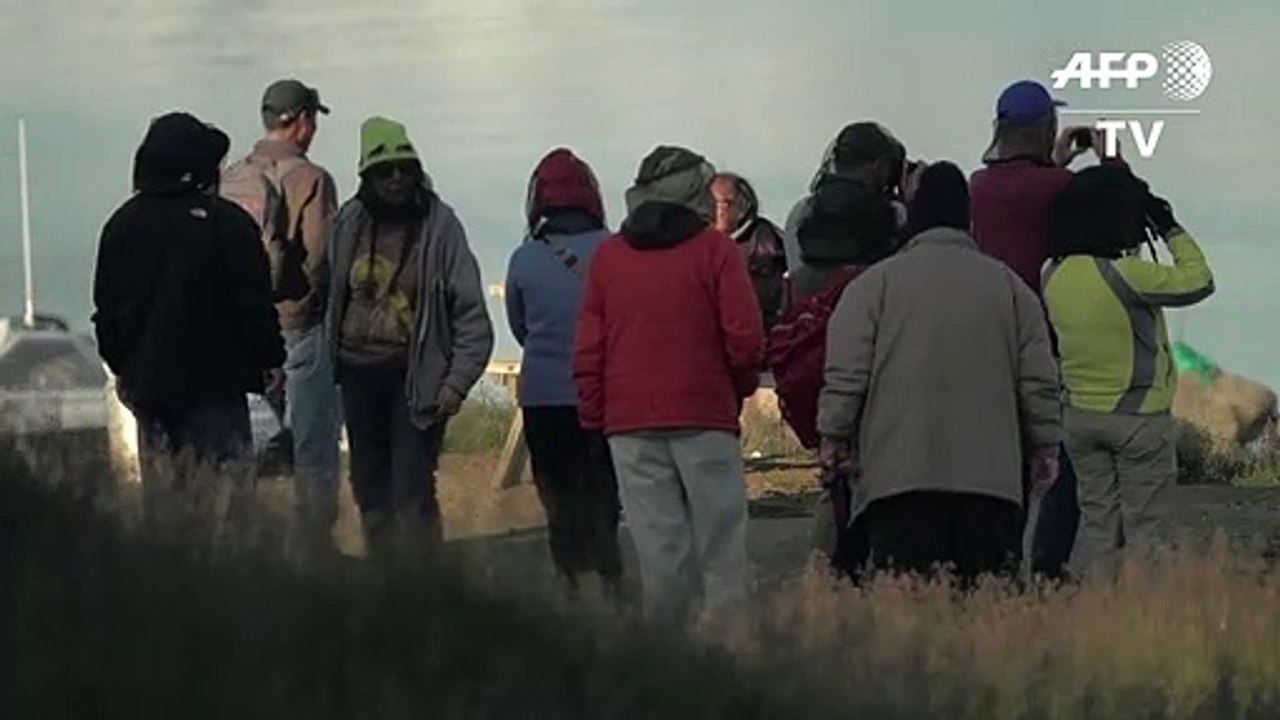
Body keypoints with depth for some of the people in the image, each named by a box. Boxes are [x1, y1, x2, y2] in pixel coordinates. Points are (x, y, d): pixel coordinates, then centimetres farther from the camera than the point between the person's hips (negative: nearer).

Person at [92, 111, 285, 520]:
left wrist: (121, 366, 22)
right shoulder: (228, 224, -10)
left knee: (158, 490, 9)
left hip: (148, 380, 5)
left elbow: (107, 307, 12)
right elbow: (255, 301, -8)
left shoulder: (122, 225, 5)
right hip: (215, 381, -5)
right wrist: (270, 359, 4)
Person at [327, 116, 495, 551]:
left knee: (411, 494, -11)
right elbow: (328, 297, 10)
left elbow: (471, 315, -5)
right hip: (358, 372, 5)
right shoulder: (349, 223, 5)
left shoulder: (439, 226, -5)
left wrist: (458, 380, -12)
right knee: (369, 491, 11)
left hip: (415, 377, -5)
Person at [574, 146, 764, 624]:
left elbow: (588, 349, 8)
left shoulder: (608, 256, 9)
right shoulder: (713, 250, -2)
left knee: (657, 543, 3)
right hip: (704, 415, -3)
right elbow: (744, 336, -7)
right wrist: (741, 387, 10)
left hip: (629, 421, 3)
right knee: (720, 539, 0)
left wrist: (594, 415, 14)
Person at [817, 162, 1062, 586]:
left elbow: (846, 374, 1)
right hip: (992, 474, 2)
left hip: (898, 476, -2)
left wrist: (834, 437, 12)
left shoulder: (874, 282, 6)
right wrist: (1045, 446, 22)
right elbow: (1040, 380, 13)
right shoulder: (1010, 286, 14)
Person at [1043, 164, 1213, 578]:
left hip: (1081, 416, 6)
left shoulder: (1054, 277, 0)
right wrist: (1172, 230, 1)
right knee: (1143, 528, 2)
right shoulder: (1127, 276, -21)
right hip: (1140, 418, -6)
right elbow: (1197, 282, -11)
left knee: (1097, 522, 11)